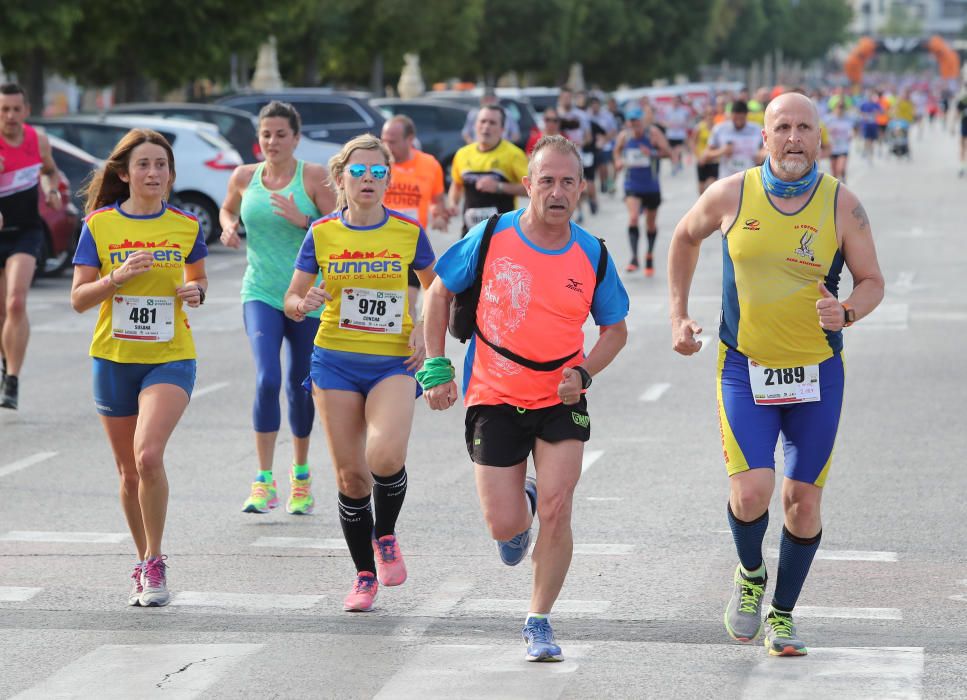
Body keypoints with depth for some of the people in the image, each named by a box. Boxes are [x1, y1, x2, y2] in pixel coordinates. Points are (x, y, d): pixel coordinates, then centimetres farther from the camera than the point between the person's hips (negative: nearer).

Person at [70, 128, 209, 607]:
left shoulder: (186, 227, 0)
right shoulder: (100, 225, -2)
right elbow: (78, 299, -2)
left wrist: (196, 291, -5)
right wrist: (118, 277, -19)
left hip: (170, 357, -2)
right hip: (114, 359, 2)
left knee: (148, 455, -23)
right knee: (129, 472, 11)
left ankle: (155, 562, -9)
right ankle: (144, 564, 29)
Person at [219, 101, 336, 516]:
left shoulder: (314, 177, -5)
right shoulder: (244, 178, 4)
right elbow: (228, 210, 24)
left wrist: (303, 221, -21)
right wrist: (229, 228, 3)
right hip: (261, 294, 1)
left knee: (299, 387, 9)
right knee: (266, 380, -17)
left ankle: (301, 474, 31)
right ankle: (264, 481, -12)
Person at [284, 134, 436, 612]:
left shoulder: (409, 231, -1)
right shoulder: (322, 234, 1)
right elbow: (291, 302, 5)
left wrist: (424, 328, -2)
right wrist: (304, 303, -18)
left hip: (393, 362, -1)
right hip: (335, 360, 2)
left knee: (385, 457, -25)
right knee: (350, 473, 2)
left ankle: (385, 536, 6)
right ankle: (364, 575, 18)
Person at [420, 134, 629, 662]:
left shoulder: (591, 256, -5)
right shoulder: (492, 237, -9)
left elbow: (615, 328, 9)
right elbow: (439, 293, 4)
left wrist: (583, 373, -9)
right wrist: (436, 368, -2)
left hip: (561, 401, 0)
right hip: (494, 399, 0)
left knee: (555, 514, -11)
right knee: (504, 526, -2)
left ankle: (539, 623, 7)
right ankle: (521, 506, 38)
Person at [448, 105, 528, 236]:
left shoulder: (512, 154, -9)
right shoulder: (463, 154, 6)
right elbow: (456, 184, 23)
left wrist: (499, 187, -22)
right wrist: (452, 203, 3)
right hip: (472, 231, 5)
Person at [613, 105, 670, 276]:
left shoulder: (653, 133, -10)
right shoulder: (624, 136, -3)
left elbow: (666, 151, -16)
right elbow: (617, 150, 17)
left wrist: (652, 153, -33)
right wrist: (618, 161, -3)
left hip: (651, 187, 0)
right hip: (632, 186, 0)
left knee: (651, 223, 12)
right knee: (633, 218, -20)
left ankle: (650, 256, 34)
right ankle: (634, 258, -18)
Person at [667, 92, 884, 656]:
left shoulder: (842, 206, -7)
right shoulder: (731, 196, -6)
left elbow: (872, 281, 0)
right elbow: (685, 238, 13)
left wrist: (846, 313, -22)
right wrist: (679, 317, 8)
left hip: (818, 373, 1)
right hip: (745, 369, -1)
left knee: (804, 500, 4)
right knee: (751, 492, -15)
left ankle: (782, 615, 23)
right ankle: (750, 577, 17)